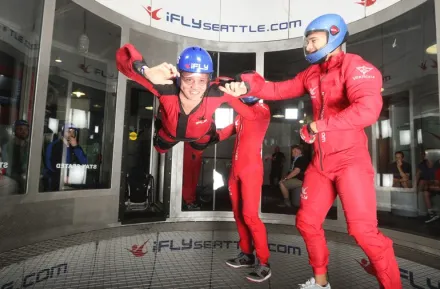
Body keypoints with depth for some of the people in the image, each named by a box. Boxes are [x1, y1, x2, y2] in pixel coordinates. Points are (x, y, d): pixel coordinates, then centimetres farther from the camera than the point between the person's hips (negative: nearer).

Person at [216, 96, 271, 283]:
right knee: (238, 214, 11)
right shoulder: (241, 115, 18)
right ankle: (247, 254, 24)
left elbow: (249, 114, -25)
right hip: (236, 169, 7)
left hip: (251, 170, -7)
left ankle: (264, 264, 1)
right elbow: (226, 132, 17)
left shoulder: (262, 110, -3)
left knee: (250, 215, -10)